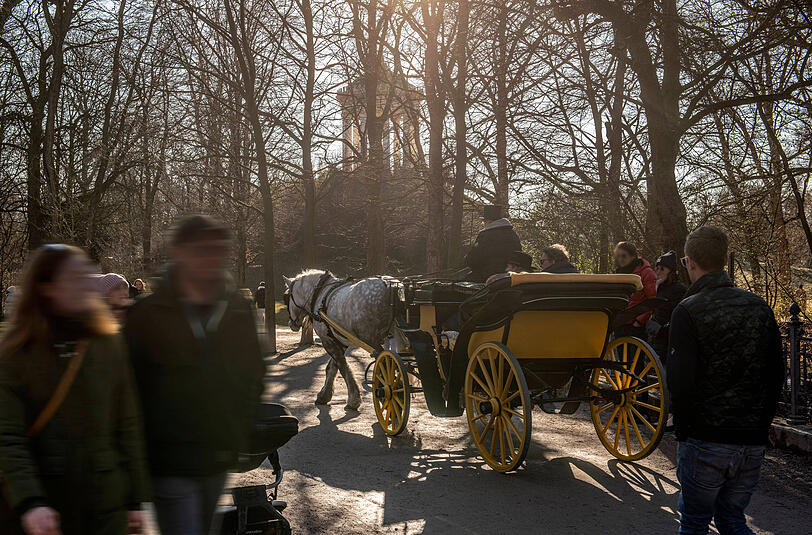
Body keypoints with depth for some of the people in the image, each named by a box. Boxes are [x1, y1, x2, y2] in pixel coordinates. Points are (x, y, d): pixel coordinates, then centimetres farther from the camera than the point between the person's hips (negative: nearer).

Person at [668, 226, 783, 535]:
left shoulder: (688, 312, -12)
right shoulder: (759, 308, 6)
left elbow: (680, 381, -17)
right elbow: (776, 374, 9)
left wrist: (682, 429, -4)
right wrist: (761, 425, 16)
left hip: (705, 441, -5)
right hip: (752, 443, 5)